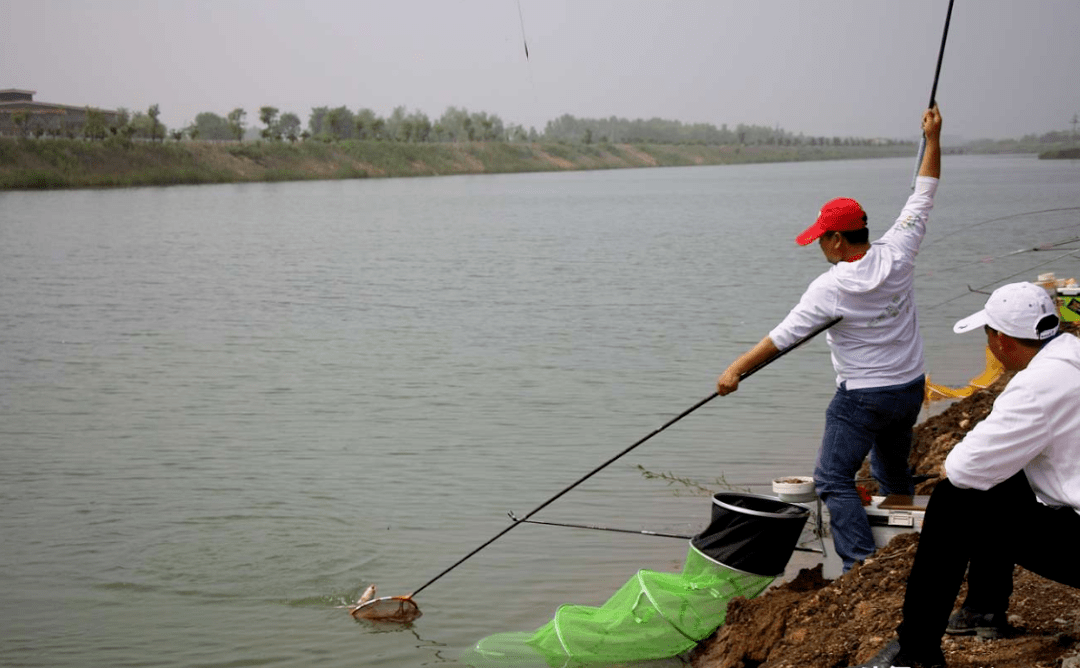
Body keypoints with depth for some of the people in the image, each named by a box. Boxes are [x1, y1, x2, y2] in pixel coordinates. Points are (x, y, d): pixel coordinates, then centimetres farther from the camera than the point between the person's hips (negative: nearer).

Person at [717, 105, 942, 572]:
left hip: (861, 397, -7)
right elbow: (922, 198, 4)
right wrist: (933, 139, 12)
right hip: (911, 388, 7)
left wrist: (736, 370, -7)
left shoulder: (829, 289, -19)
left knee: (833, 479, -3)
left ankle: (863, 562, -14)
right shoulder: (897, 254, -7)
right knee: (893, 472, 24)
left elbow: (782, 337, -14)